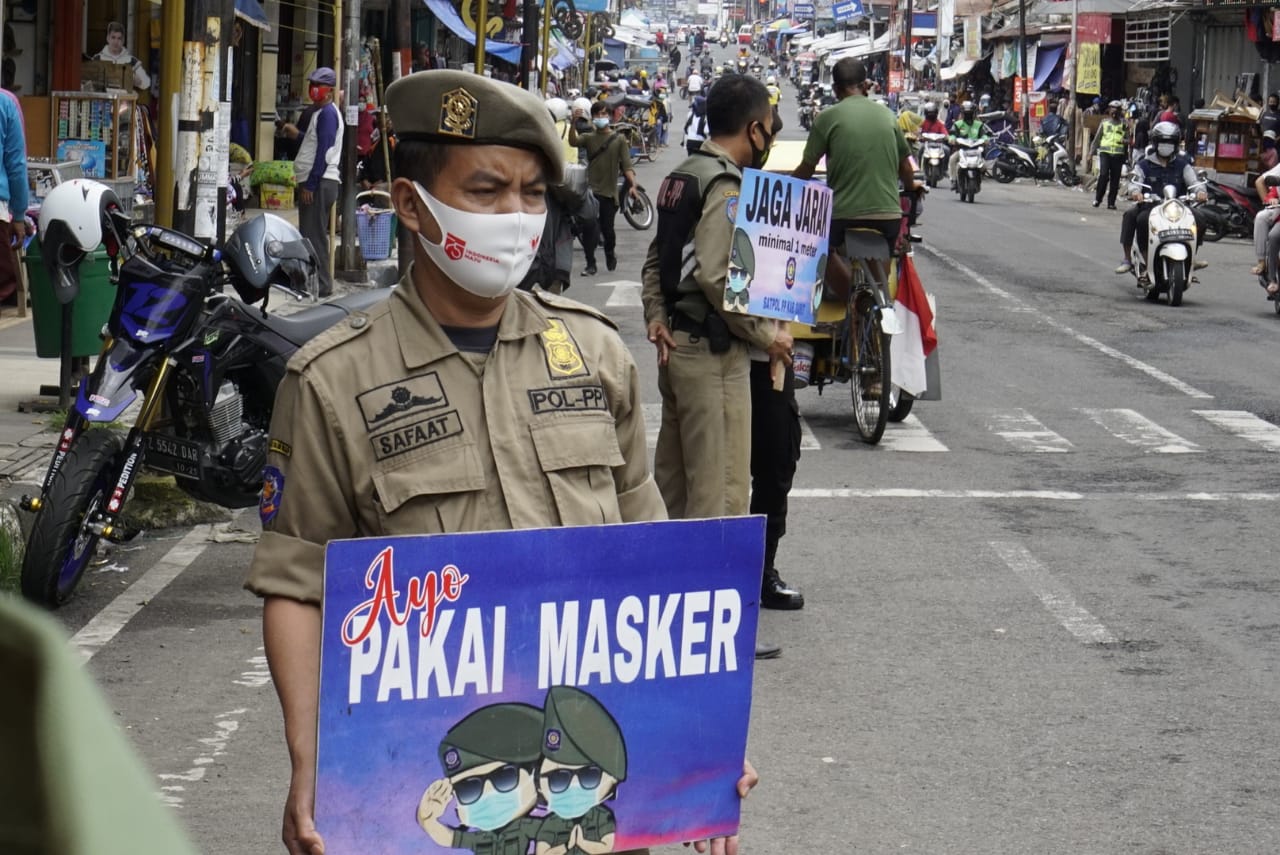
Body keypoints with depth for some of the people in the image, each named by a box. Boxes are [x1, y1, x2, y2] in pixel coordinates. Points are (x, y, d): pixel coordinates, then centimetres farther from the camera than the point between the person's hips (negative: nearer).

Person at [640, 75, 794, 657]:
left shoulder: (682, 177, 12)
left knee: (673, 479, 16)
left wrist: (657, 318, 6)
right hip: (713, 352, -10)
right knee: (720, 488, -5)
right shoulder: (727, 187, -17)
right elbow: (716, 277, -24)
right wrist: (766, 334, -16)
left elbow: (657, 259, 16)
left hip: (677, 343, 10)